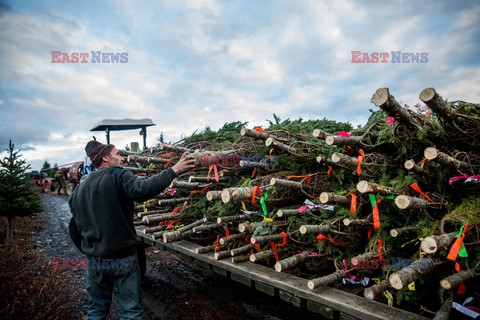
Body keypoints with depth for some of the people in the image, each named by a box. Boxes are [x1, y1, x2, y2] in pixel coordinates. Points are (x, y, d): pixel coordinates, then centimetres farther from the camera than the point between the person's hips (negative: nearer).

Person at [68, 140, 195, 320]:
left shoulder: (80, 189, 7)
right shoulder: (118, 176, -13)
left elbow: (74, 229, 12)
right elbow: (142, 190, -34)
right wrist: (173, 171, -33)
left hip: (95, 261, 6)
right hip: (123, 258, -5)